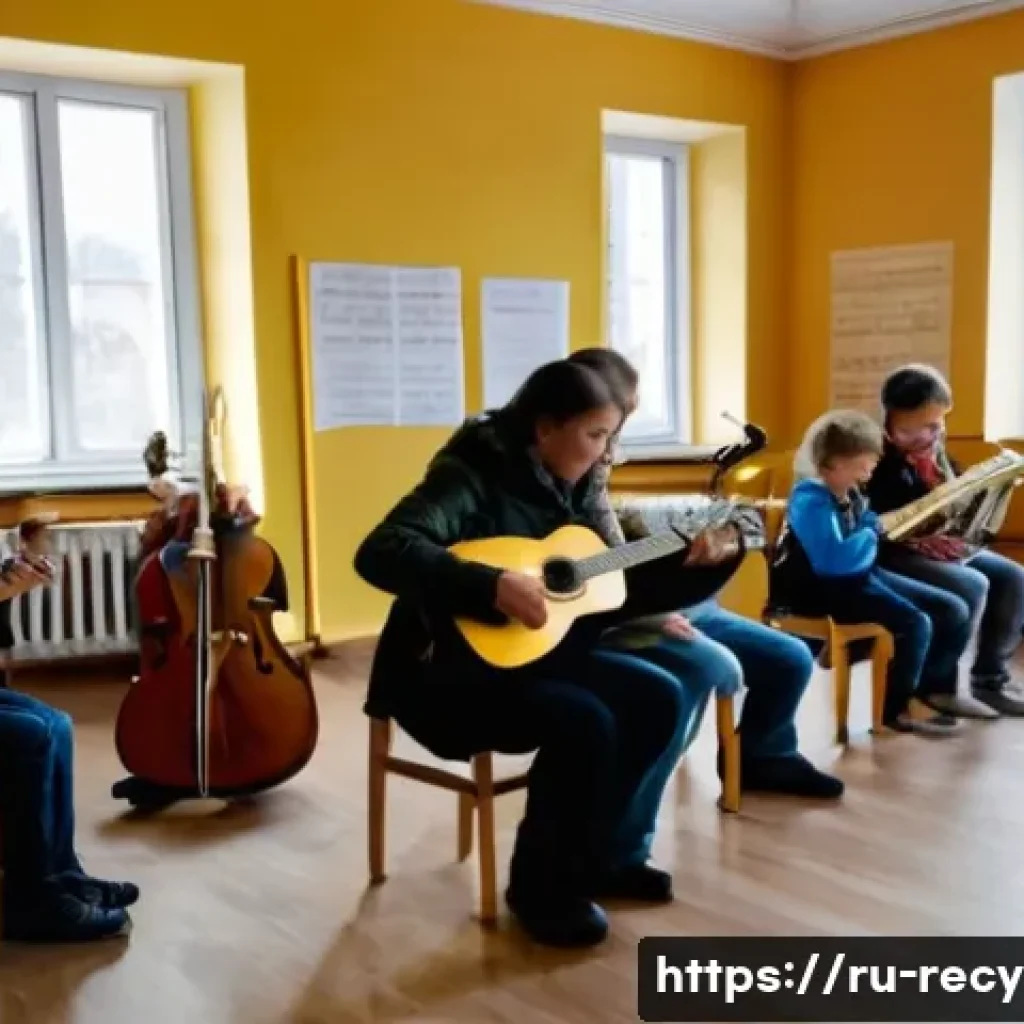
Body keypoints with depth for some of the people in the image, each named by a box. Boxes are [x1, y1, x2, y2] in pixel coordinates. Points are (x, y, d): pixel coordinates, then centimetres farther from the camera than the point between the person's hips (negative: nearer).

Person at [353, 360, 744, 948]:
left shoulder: (573, 488, 6)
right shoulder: (472, 475, -19)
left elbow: (619, 591, 10)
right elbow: (380, 554, -34)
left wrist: (698, 565, -2)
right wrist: (494, 586, -39)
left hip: (536, 653, 9)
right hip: (447, 669, -8)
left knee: (660, 698, -2)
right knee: (584, 723, -28)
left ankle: (590, 856, 11)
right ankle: (541, 886, -5)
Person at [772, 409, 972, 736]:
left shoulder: (850, 493, 9)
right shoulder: (811, 501, -21)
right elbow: (832, 562, -35)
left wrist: (871, 526, 4)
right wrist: (870, 533, -18)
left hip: (860, 575, 10)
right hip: (823, 589, -10)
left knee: (952, 612, 2)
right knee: (916, 624, -25)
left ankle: (928, 692, 17)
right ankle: (898, 708, -2)